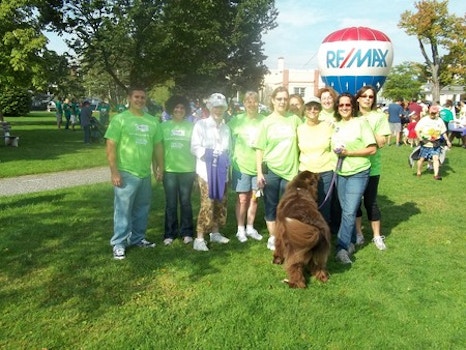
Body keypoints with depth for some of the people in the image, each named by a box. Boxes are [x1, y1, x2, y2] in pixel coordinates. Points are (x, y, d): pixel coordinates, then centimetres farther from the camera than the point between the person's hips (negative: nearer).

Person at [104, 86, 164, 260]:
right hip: (126, 173, -5)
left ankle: (138, 238, 31)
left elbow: (158, 146, 16)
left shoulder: (152, 121, 9)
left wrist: (160, 168, 12)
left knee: (142, 209, 15)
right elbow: (111, 146, -9)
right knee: (123, 210, 0)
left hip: (145, 173, 6)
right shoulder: (120, 119, -6)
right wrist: (114, 172, -15)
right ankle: (119, 244, 11)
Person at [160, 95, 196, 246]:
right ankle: (170, 234, 17)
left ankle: (186, 232, 19)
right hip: (169, 170, 0)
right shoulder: (164, 126, 4)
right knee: (171, 203, 6)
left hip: (187, 170, 0)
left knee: (185, 202, 8)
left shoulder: (191, 126, 3)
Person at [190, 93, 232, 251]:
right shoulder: (201, 125, 1)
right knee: (207, 204, -11)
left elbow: (229, 149, 17)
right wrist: (209, 153, -21)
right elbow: (194, 147, -7)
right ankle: (199, 239, -6)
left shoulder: (226, 128, 16)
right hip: (206, 170, -5)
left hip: (222, 170, 6)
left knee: (221, 203, 10)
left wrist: (226, 160, -1)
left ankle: (215, 233, 25)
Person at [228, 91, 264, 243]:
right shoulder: (237, 120, -2)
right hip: (241, 165, -1)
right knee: (242, 199, 3)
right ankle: (240, 229, 17)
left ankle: (250, 228, 26)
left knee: (254, 198, 11)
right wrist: (232, 158, 0)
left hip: (258, 165, 2)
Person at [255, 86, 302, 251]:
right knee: (271, 206, 7)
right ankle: (272, 238, 21)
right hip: (270, 170, -1)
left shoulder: (294, 119, 4)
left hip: (290, 170, 1)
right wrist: (259, 172, -6)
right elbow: (259, 149, 0)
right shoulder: (266, 122, 1)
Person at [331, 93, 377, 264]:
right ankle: (350, 243, 22)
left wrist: (349, 152, -18)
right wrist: (336, 150, 1)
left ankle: (342, 247, -4)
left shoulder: (361, 122, -7)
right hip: (340, 173, 6)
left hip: (358, 173, -5)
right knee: (345, 210, 11)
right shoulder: (335, 125, 10)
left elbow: (372, 149, -11)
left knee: (350, 211, -8)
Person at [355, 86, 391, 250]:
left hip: (371, 166, -2)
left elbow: (381, 142, -9)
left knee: (370, 201, 2)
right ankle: (358, 232, 24)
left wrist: (369, 129, -19)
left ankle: (377, 235, 17)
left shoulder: (379, 116, -2)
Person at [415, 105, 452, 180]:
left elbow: (443, 132, 15)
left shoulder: (440, 121, 5)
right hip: (425, 143, -1)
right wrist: (420, 139, -11)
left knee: (436, 157, -13)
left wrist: (447, 140, 12)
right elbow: (417, 130, -1)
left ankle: (436, 174, -14)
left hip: (436, 144, 1)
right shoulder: (424, 120, -3)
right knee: (422, 158, 5)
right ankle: (419, 172, 26)